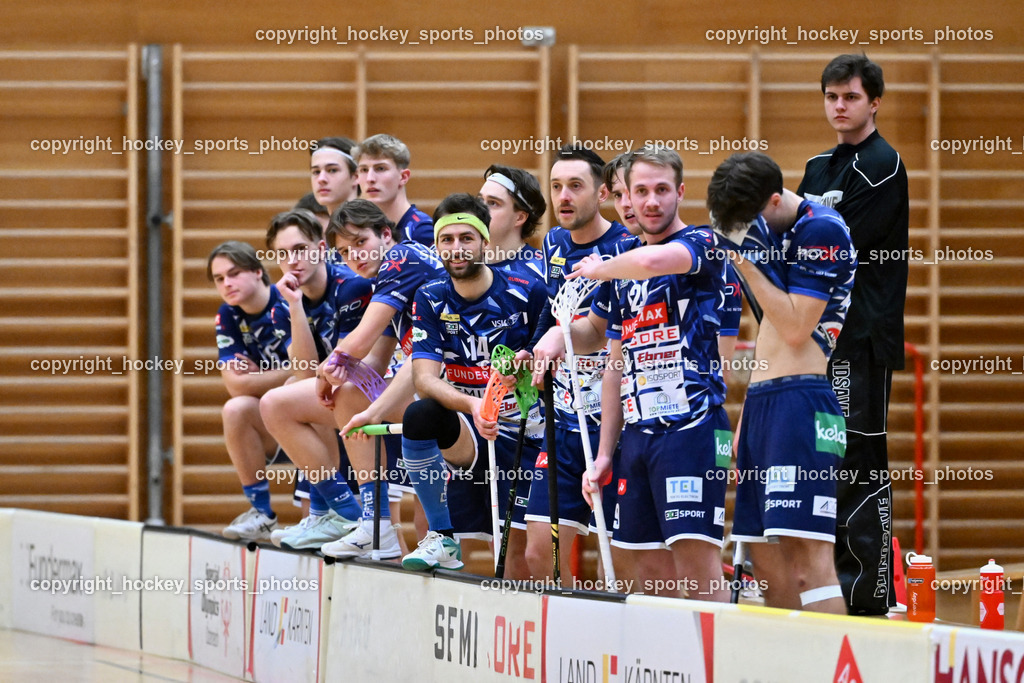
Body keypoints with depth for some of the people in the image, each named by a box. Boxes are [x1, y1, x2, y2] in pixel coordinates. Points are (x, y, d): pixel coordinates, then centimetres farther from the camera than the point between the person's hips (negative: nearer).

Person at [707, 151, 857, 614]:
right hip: (761, 401, 9)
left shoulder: (822, 230, -9)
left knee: (808, 557, -17)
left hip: (801, 402, -9)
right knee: (767, 560, 6)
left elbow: (796, 328, -14)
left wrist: (746, 260, -13)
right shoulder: (769, 234, 18)